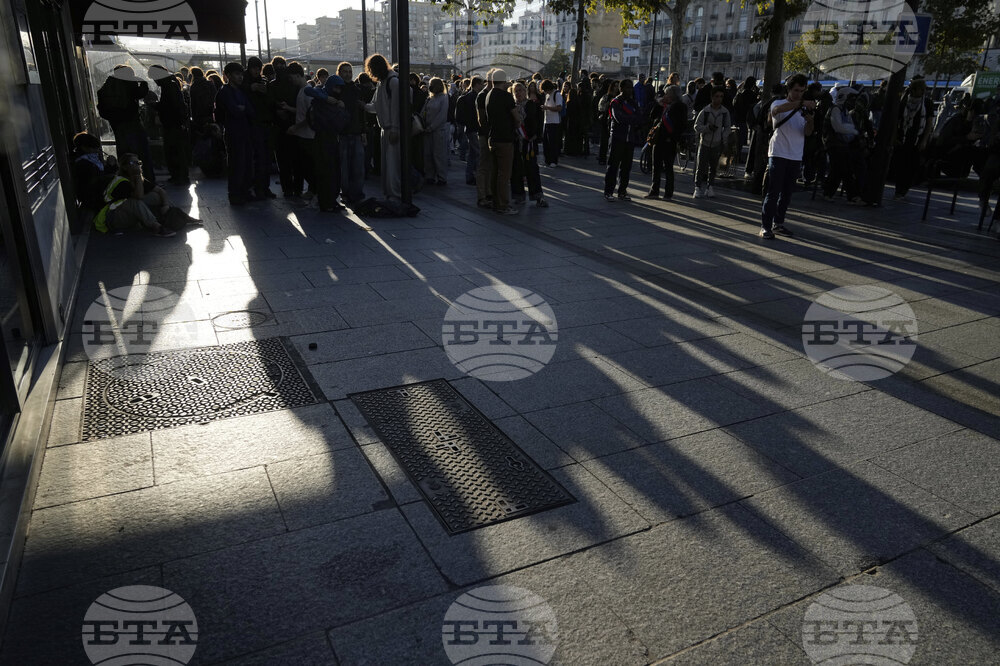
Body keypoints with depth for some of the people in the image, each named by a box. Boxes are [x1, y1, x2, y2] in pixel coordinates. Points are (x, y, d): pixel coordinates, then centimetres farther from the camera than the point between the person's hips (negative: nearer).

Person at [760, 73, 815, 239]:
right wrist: (802, 103, -36)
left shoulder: (804, 109, 14)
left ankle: (778, 223, 18)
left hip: (796, 157, 6)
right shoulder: (779, 103, 0)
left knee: (786, 193, 9)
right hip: (778, 154, -5)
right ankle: (765, 226, -7)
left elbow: (807, 133, 3)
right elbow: (777, 109, -27)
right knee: (773, 192, -9)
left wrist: (810, 120, -18)